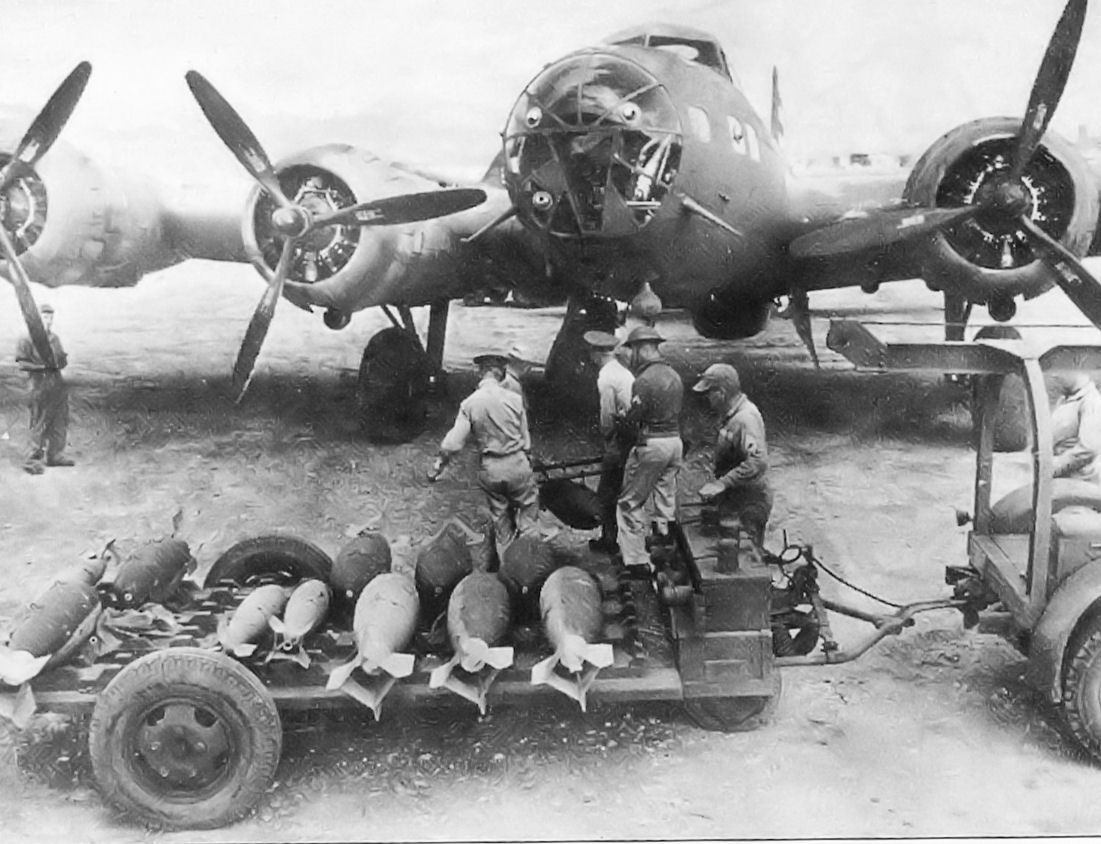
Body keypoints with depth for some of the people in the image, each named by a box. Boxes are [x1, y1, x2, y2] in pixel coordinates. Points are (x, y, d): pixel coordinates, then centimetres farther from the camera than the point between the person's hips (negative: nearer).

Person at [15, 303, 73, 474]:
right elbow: (22, 363, -12)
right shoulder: (27, 340, -8)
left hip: (57, 382, 7)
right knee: (40, 424, -5)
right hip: (40, 384, -7)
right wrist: (43, 366, -21)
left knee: (60, 422, 11)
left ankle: (55, 455, 23)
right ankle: (33, 460, 1)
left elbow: (63, 359, 19)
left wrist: (62, 361, -5)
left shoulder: (54, 338, 14)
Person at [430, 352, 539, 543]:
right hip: (517, 463, -2)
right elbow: (526, 441, -2)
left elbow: (452, 444, -11)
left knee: (499, 515, 20)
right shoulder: (514, 399, -9)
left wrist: (437, 467, 3)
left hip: (489, 470, 2)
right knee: (528, 506, 19)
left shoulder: (469, 403, -8)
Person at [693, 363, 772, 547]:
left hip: (749, 504, -9)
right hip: (734, 499, 10)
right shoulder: (730, 413, 7)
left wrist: (721, 483, -32)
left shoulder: (745, 419, -24)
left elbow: (757, 462, -34)